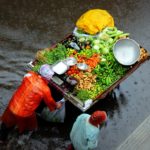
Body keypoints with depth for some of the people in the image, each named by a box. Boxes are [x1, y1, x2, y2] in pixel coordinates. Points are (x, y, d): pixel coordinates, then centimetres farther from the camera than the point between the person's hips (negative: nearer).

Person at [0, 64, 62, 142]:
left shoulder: (30, 74, -14)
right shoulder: (45, 89, -21)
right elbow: (50, 102, -2)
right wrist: (57, 105, 19)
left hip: (12, 107, 4)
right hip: (25, 113, -4)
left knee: (8, 122, 32)